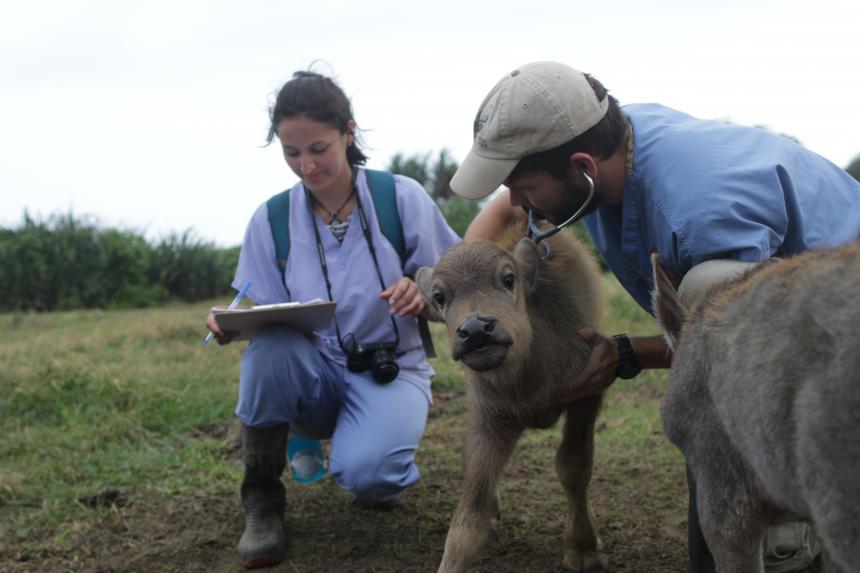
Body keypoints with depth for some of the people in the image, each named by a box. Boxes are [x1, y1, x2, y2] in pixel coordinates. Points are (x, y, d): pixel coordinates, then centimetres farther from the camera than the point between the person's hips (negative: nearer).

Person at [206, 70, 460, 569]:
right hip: (314, 376, 2)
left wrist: (424, 294, -26)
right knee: (273, 342, -34)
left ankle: (382, 470, 8)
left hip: (392, 370, -2)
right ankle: (262, 496, -14)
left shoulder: (402, 198, -8)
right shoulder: (272, 220, -4)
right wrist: (233, 326, -25)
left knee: (363, 471, -33)